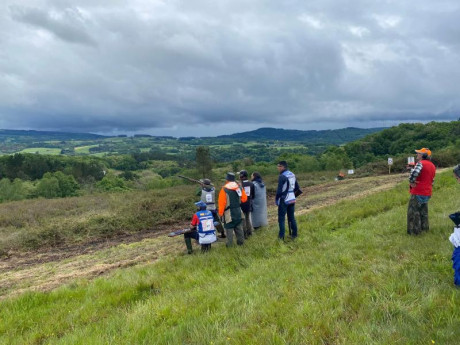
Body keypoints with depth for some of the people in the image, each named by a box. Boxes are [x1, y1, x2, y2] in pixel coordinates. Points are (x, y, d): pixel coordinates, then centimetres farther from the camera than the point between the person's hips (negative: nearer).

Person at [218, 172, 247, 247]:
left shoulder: (224, 190, -14)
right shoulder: (239, 188, 1)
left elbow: (222, 203, -14)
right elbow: (244, 198, 7)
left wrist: (220, 213, -5)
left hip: (229, 213, -5)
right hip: (238, 212, 5)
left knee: (229, 228, 2)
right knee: (238, 227, 17)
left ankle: (230, 244, 6)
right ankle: (240, 241, 26)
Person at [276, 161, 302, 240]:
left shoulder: (282, 176, -16)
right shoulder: (292, 175, 9)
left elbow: (279, 190, -17)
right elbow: (297, 188, 14)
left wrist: (276, 199, -6)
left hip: (284, 200, -7)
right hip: (292, 199, 7)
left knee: (281, 218, 0)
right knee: (292, 217, 14)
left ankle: (281, 236, -1)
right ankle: (294, 234, 18)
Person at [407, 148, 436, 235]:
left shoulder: (421, 163, -17)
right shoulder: (432, 166, 12)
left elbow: (414, 173, -33)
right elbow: (432, 180, 19)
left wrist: (411, 182, -16)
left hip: (418, 193, -9)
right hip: (427, 193, 9)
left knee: (414, 212, 0)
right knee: (423, 211, 22)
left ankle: (414, 230, 2)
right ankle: (424, 227, 30)